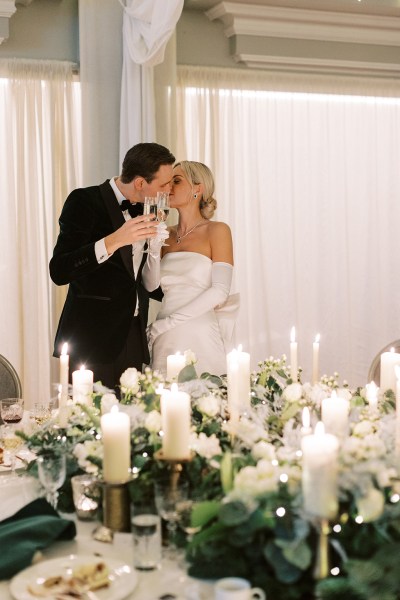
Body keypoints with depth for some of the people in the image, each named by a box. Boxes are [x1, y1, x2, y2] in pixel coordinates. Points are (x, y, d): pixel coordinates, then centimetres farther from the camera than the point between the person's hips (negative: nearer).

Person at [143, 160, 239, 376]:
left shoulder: (217, 231, -2)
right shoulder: (167, 234, 13)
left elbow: (219, 292, -12)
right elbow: (150, 284, 3)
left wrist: (165, 323, -13)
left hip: (199, 340, -4)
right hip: (165, 342, 4)